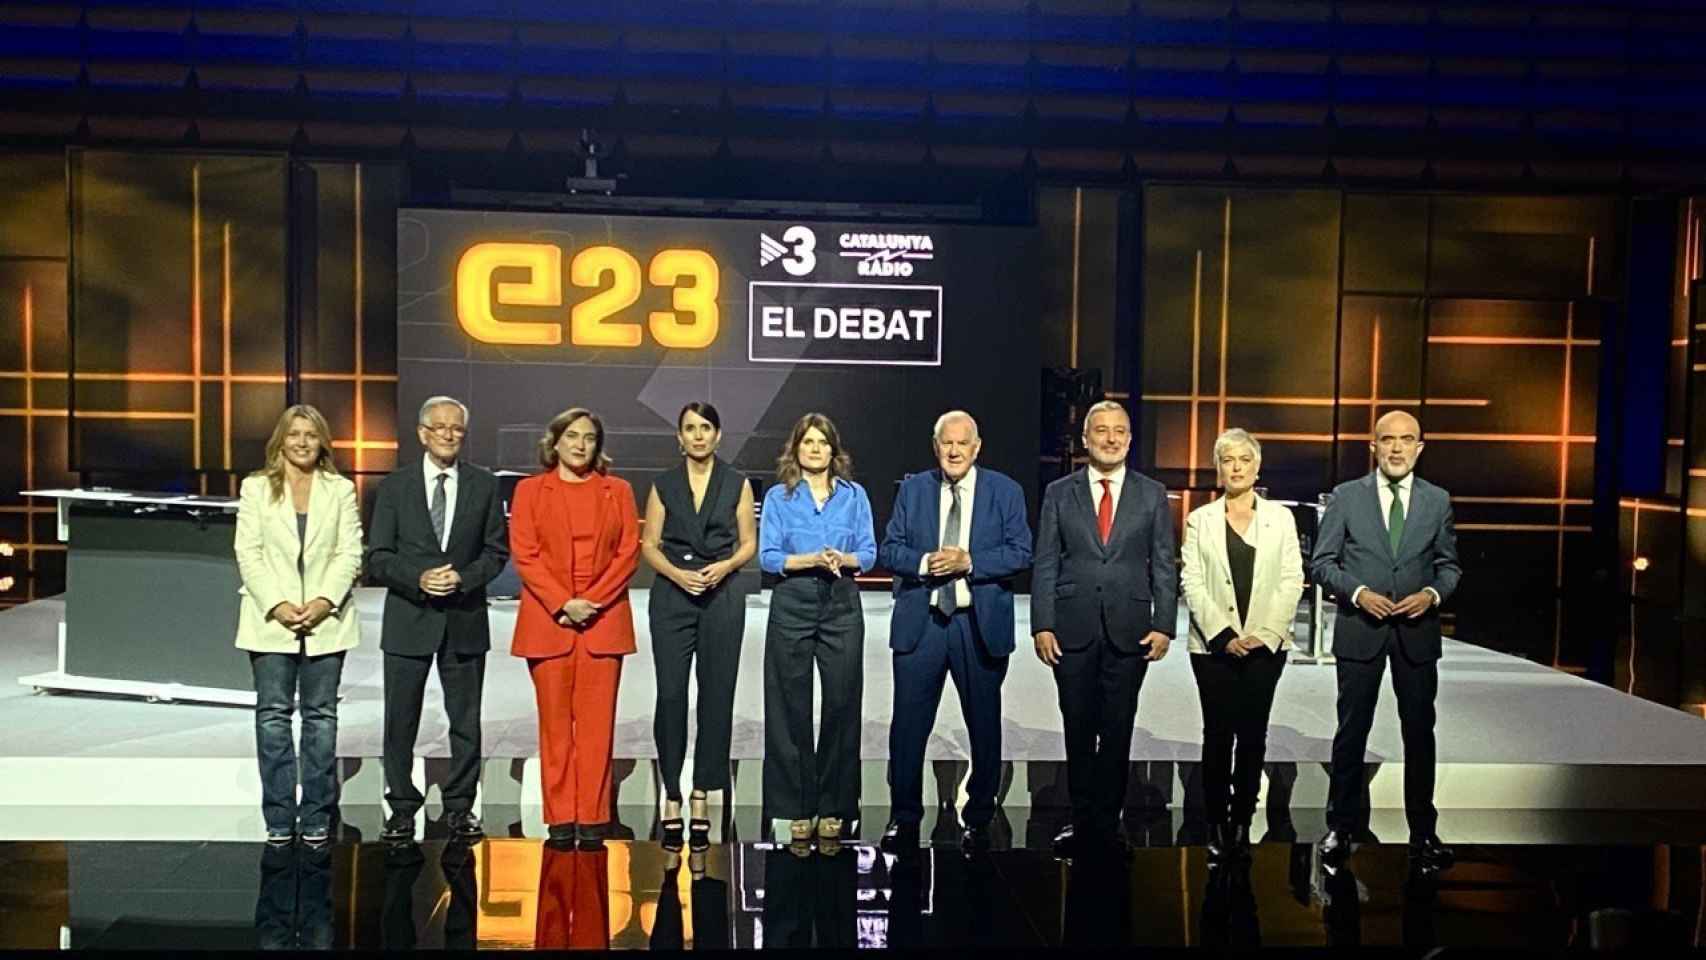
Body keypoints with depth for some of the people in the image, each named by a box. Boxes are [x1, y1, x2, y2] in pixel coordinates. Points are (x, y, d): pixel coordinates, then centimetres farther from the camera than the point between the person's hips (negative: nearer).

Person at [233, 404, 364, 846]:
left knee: (321, 714, 3)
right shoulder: (256, 487, 8)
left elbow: (350, 552, 1)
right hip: (271, 618, 0)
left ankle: (317, 817, 9)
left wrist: (324, 602, -12)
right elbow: (247, 552, 0)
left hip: (326, 618, 0)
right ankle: (279, 817, 8)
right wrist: (277, 605, -11)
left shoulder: (341, 490, 8)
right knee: (273, 714, 1)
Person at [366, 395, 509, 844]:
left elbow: (496, 550, 5)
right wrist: (419, 579, -16)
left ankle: (460, 807, 18)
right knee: (401, 720, 5)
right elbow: (378, 557, 0)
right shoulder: (394, 486, 2)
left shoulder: (484, 485, 5)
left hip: (465, 618, 1)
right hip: (409, 620, -1)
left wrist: (463, 578, -12)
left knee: (466, 721, 7)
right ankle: (402, 809, 17)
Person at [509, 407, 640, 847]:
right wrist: (563, 604, -12)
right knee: (555, 723, 2)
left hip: (604, 620, 1)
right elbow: (524, 555, -1)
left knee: (597, 723, -1)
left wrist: (592, 601, -9)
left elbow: (629, 552, 3)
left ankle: (593, 818, 5)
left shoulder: (618, 491, 11)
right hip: (547, 620, 0)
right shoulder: (530, 490, 8)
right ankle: (560, 818, 9)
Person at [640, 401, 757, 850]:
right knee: (670, 694, -3)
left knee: (716, 694, 1)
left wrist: (724, 566, -12)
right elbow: (649, 545, 6)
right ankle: (672, 795, 8)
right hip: (671, 595, 0)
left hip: (723, 594, 0)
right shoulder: (664, 485, 7)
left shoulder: (736, 484, 6)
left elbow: (749, 543, 7)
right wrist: (677, 573, -12)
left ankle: (702, 795, 11)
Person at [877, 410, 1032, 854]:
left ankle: (978, 821, 24)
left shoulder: (1005, 491, 3)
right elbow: (889, 549, 4)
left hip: (981, 623, -1)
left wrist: (969, 561, -17)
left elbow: (1021, 552, -4)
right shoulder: (912, 489, 8)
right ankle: (904, 818, 18)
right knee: (908, 725, 3)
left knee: (984, 727, 8)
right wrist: (924, 563, -15)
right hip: (919, 621, 1)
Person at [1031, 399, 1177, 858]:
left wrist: (1164, 625, -4)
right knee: (1078, 730, 7)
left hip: (1129, 630, 0)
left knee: (1118, 731, 6)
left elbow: (1164, 565, 5)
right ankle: (1081, 821, 18)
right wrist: (1041, 625, -5)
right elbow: (1045, 564, 3)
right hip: (1072, 629, 0)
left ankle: (1107, 823, 17)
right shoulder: (1059, 493, 5)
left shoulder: (1152, 494, 7)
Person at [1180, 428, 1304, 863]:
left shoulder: (1280, 517, 7)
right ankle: (1216, 824, 10)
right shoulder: (1200, 520, 5)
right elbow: (1192, 583, -1)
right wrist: (1224, 635, -11)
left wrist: (1265, 634, -9)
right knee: (1218, 733, 1)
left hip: (1266, 644, 1)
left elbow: (1292, 581, 2)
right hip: (1214, 645, 0)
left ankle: (1242, 822, 11)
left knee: (1253, 733, 2)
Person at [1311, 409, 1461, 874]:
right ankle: (1341, 827, 17)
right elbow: (1322, 561, 0)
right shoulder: (1346, 496, -1)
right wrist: (1357, 592, -15)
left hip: (1418, 631, 2)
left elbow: (1449, 564, 9)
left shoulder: (1437, 500, 4)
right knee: (1352, 731, 6)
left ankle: (1423, 832, 21)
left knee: (1419, 732, 9)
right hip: (1360, 628, -1)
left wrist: (1433, 593, -11)